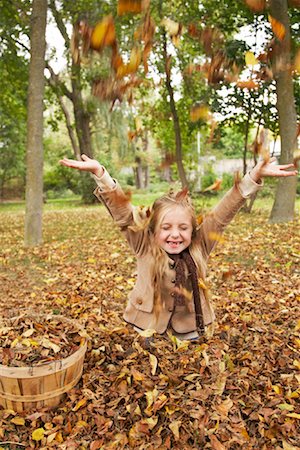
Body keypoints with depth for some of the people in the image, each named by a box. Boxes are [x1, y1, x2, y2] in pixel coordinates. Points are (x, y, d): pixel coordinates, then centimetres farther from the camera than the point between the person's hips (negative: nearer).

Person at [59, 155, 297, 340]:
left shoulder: (199, 248, -6)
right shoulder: (145, 248, -10)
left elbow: (223, 213, -13)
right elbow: (122, 210, -18)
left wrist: (254, 177, -21)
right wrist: (100, 173, -28)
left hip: (191, 333, 2)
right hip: (148, 330, -1)